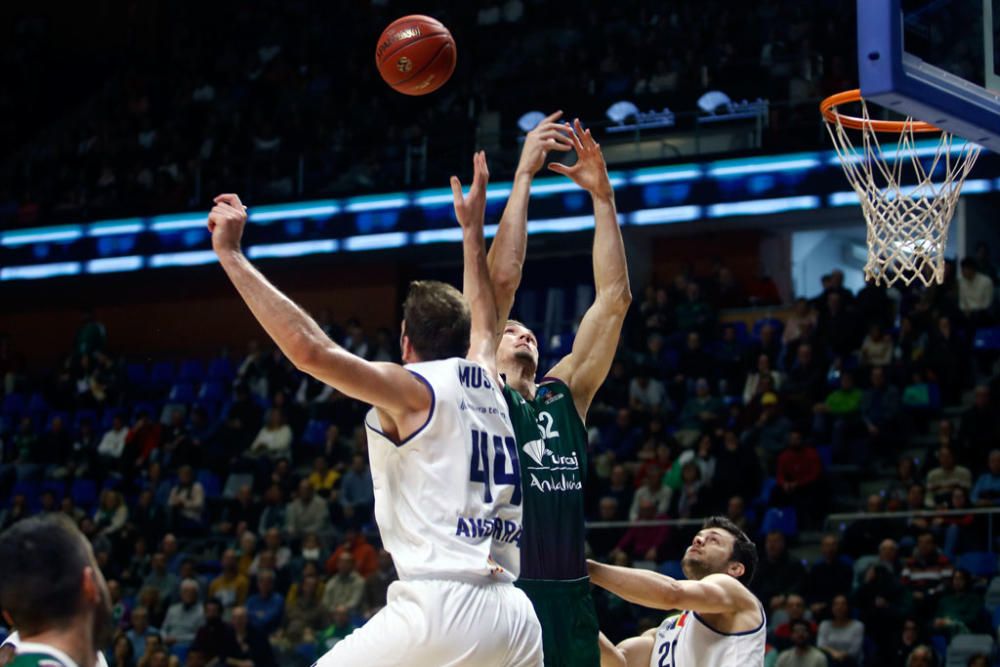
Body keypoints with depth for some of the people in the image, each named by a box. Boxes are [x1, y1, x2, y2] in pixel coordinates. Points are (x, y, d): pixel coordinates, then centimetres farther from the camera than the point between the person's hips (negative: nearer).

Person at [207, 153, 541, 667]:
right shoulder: (486, 383, 20)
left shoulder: (414, 388, 2)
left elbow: (311, 350, -12)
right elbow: (484, 320, 43)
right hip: (513, 617, 7)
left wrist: (231, 255, -8)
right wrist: (472, 228, 54)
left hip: (439, 605, -7)